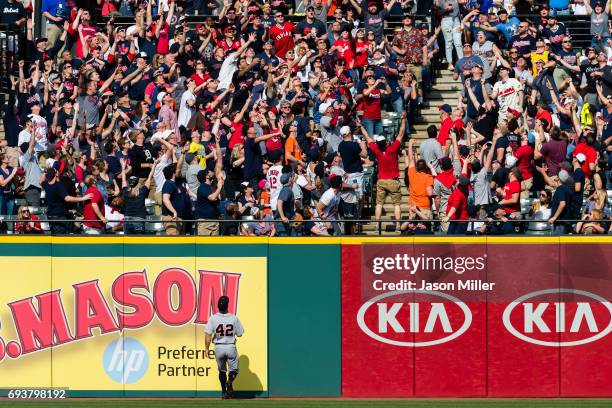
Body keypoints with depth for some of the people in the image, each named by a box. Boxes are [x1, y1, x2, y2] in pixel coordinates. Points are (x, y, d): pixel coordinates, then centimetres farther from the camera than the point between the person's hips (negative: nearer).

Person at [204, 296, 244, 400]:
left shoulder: (213, 318, -8)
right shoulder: (234, 318, -7)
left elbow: (208, 334, -12)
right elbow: (240, 334, 0)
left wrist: (207, 348, -5)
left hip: (219, 348, 1)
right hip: (231, 347, -1)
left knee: (222, 371, 18)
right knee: (234, 369, 11)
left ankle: (224, 392, 17)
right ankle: (230, 381, -21)